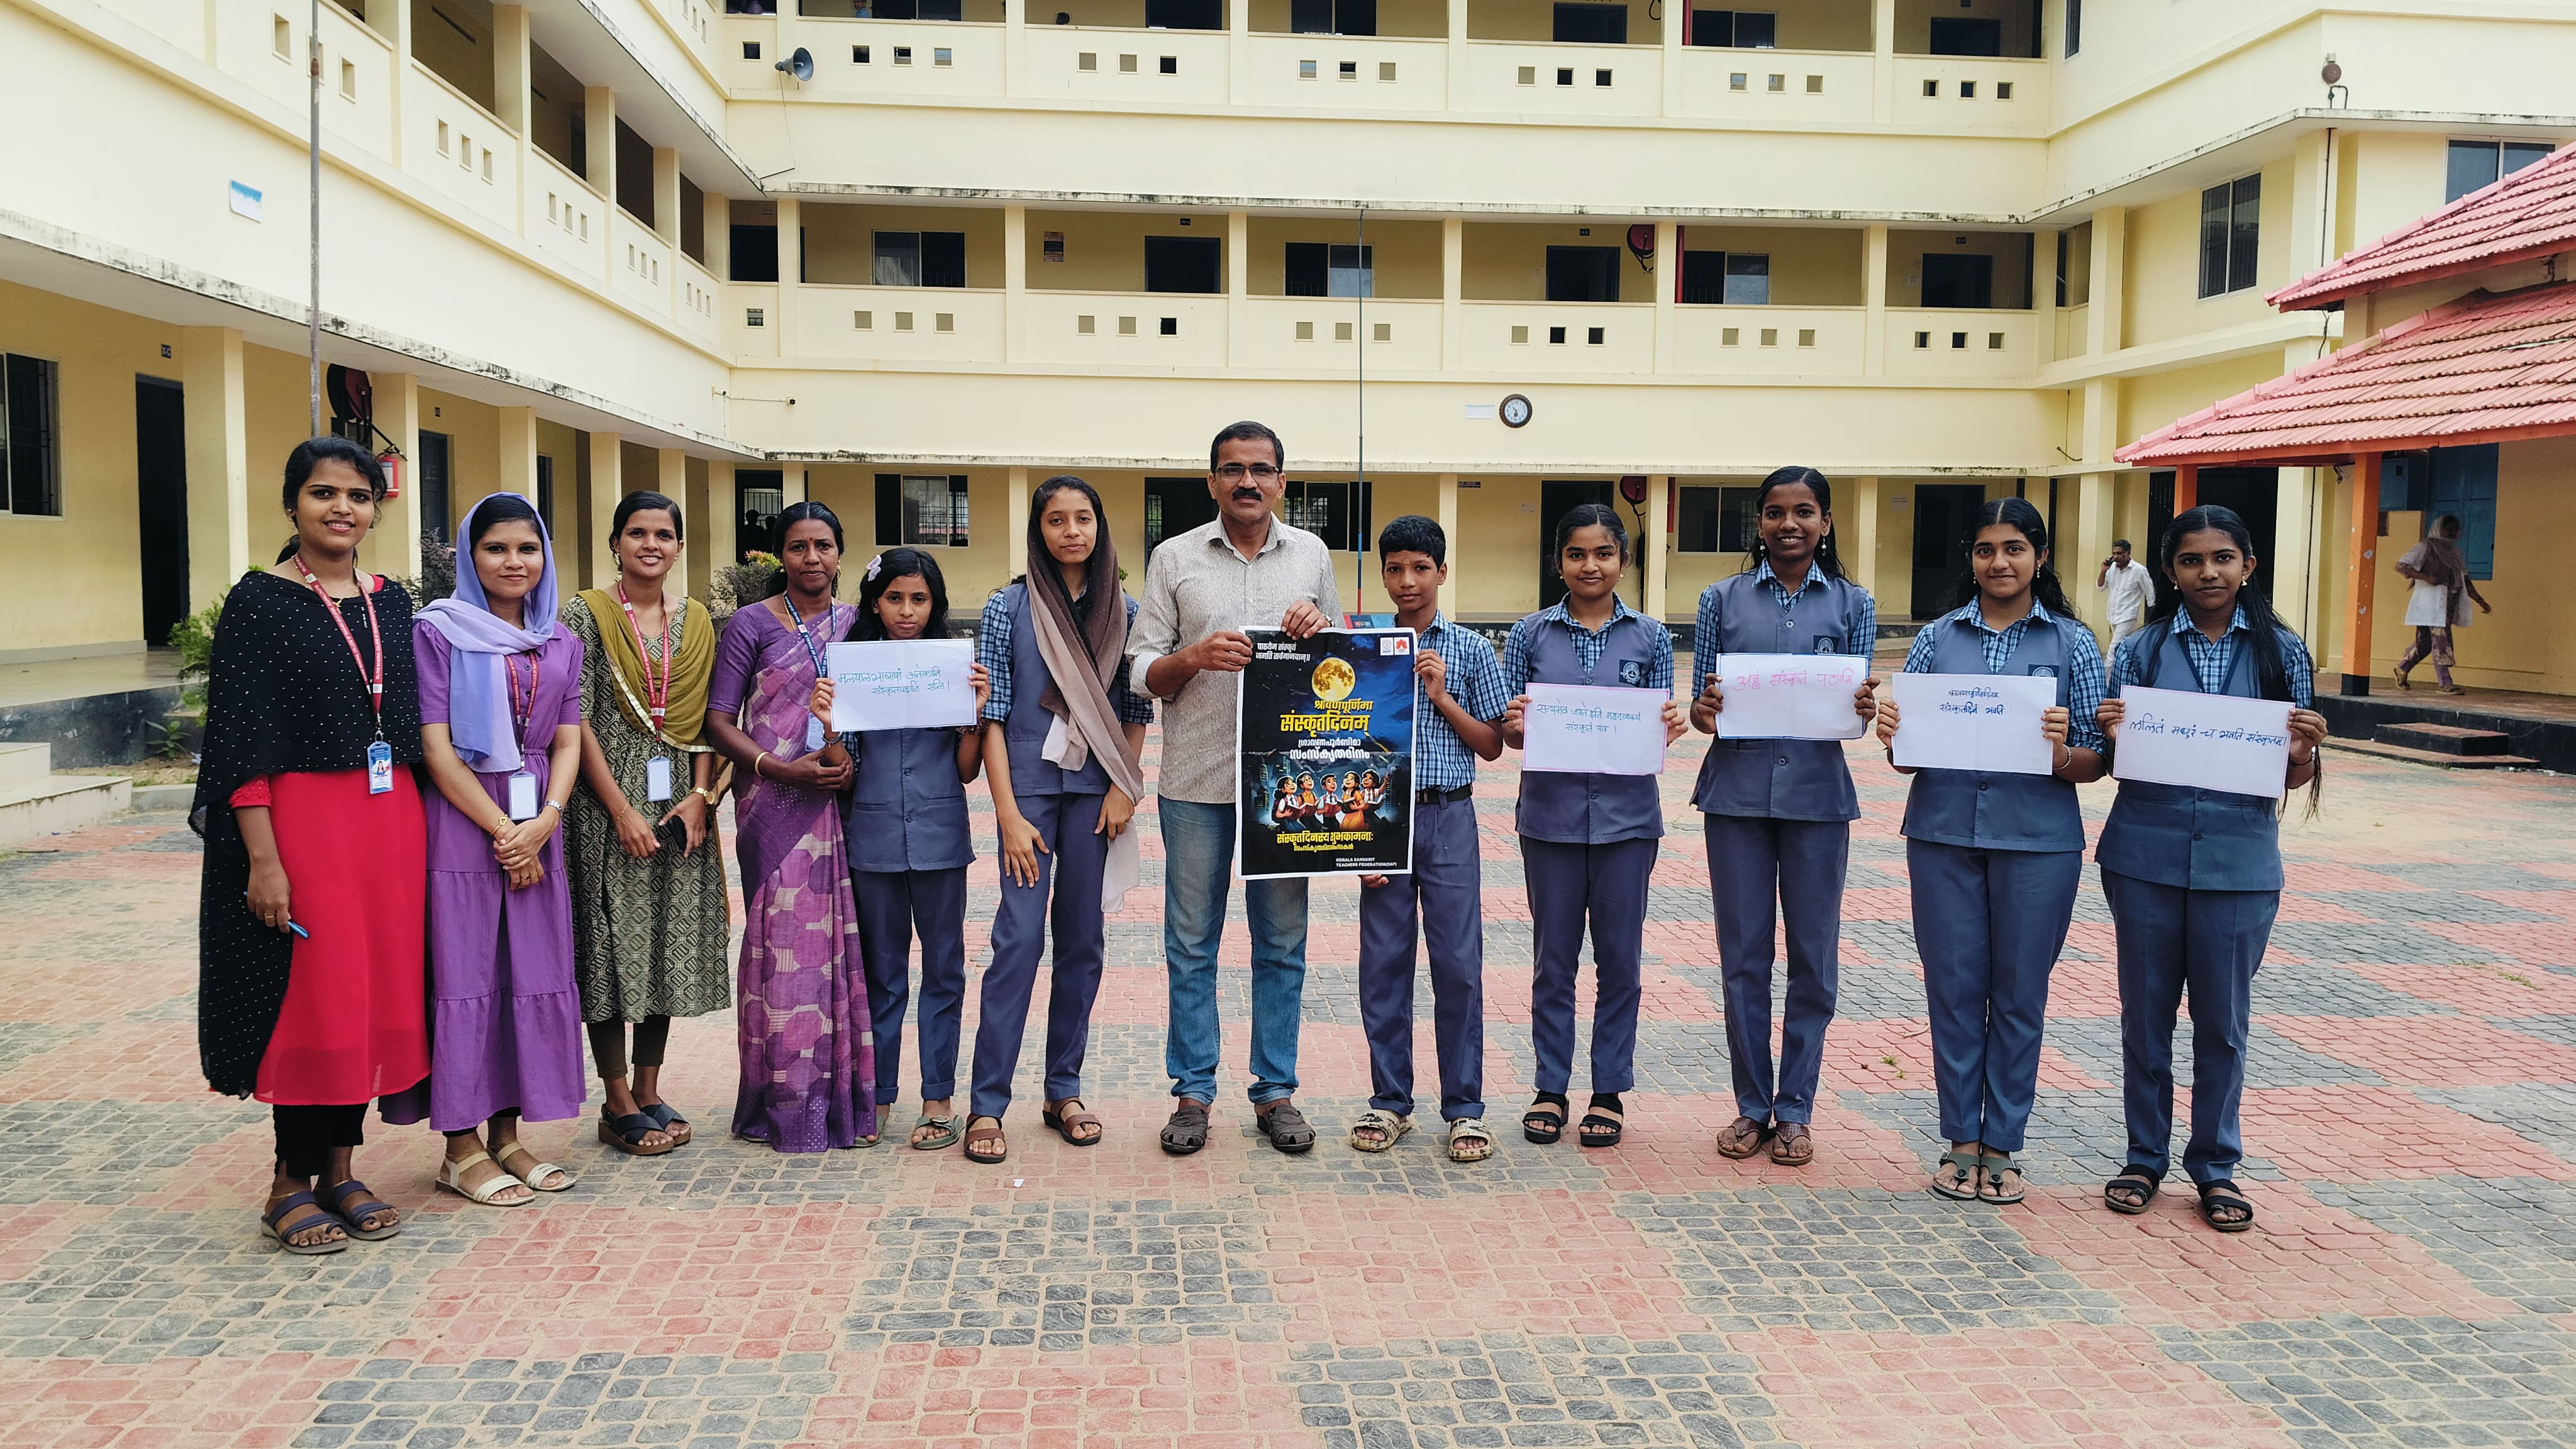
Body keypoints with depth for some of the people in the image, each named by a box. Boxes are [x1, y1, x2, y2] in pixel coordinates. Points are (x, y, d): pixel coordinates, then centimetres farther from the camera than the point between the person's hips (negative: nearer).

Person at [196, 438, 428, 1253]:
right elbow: (241, 743, -10)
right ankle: (291, 1181, 13)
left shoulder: (390, 604, 10)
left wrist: (416, 832, 8)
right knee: (314, 994, -2)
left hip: (390, 818, 5)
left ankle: (339, 1170, 20)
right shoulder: (260, 603, -6)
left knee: (377, 991, 8)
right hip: (302, 817, -5)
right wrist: (262, 859, -16)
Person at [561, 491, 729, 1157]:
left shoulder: (698, 622, 10)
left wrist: (700, 795, -5)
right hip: (607, 800, -4)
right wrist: (622, 809, -14)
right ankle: (618, 1104, 8)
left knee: (669, 944, 8)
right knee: (611, 944, -1)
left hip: (680, 803, 4)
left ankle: (648, 1092, 19)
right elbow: (578, 721, -9)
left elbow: (708, 720, 9)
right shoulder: (586, 614, -3)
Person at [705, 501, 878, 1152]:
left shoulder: (856, 623, 12)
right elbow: (719, 720, -2)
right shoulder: (751, 624, 1)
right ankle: (786, 1104, 6)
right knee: (783, 940, -4)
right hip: (775, 806, -3)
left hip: (845, 801, 3)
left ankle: (843, 1097, 13)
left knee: (843, 942, 4)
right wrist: (782, 768, -15)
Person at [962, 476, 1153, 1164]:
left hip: (1096, 789, 3)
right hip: (1030, 782, -3)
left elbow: (1137, 711, 10)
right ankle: (988, 1103, -1)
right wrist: (1009, 815, -10)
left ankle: (1064, 1091, 18)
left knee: (1084, 940, 7)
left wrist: (1125, 789, -2)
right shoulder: (1009, 607, -1)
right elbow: (991, 716, -4)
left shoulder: (1124, 611, 7)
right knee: (1020, 936, -8)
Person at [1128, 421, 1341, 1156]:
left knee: (1282, 943, 7)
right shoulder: (1174, 558, 4)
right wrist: (1194, 658, -17)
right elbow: (1141, 670, 3)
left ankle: (1276, 1091, 18)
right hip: (1197, 778, -1)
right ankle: (1192, 1092, 16)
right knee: (1191, 943, 5)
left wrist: (1320, 627, -5)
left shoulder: (1312, 554, 9)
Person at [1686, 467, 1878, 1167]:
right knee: (1744, 955, 6)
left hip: (1817, 793, 0)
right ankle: (1752, 1105, 18)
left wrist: (1863, 707, -18)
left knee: (1814, 955, 5)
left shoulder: (1852, 604, 5)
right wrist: (1704, 712, -17)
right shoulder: (1724, 599, 5)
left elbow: (1856, 711, 4)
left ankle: (1795, 1109, 18)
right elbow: (1703, 707, 6)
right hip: (1738, 790, 0)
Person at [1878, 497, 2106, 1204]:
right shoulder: (1937, 638, 6)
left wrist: (2061, 753, -21)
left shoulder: (2072, 643, 2)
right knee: (1954, 988, 6)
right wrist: (1892, 738, -14)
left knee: (2019, 994, 6)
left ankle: (2002, 1147, 18)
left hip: (2037, 838, -1)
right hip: (1944, 833, 1)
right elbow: (1907, 756, 7)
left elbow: (2096, 762, 0)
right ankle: (1961, 1140, 18)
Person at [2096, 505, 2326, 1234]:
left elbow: (2293, 778, 4)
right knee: (2145, 1012, 10)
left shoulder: (2282, 653, 2)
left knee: (2223, 1020, 8)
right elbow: (2117, 761, 4)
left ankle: (2216, 1166, 23)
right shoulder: (2141, 650, 2)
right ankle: (2145, 1157, 24)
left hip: (2240, 861, 0)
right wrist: (2110, 733, -17)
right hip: (2146, 854, 0)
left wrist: (2306, 750, -17)